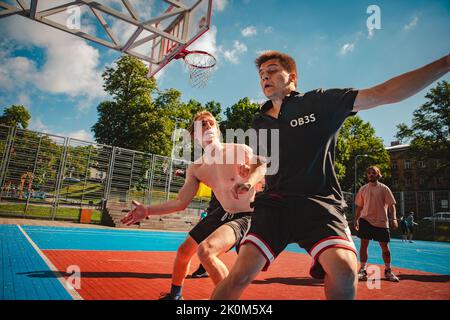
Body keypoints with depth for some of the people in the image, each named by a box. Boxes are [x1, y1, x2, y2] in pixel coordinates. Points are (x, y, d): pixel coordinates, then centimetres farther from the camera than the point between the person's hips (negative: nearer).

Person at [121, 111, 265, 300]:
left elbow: (263, 171, -15)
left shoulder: (240, 151, -17)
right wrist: (147, 210, -7)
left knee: (205, 250, -29)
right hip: (222, 213, 7)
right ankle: (175, 294, 44)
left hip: (246, 215, -6)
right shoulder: (195, 169, -2)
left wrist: (249, 181, -37)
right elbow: (181, 202, 1)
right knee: (184, 251, 15)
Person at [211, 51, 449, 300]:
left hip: (319, 202, -2)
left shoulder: (320, 102, 3)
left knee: (344, 270, -26)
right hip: (274, 203, 3)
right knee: (242, 273, -13)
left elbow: (383, 93, -2)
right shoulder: (260, 123, 15)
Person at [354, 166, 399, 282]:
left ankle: (388, 271, 25)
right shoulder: (363, 189, 7)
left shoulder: (384, 188, 1)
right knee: (364, 244, -1)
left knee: (385, 247, 7)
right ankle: (363, 271, 7)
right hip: (365, 220, 1)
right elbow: (359, 206, 12)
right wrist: (356, 219, 10)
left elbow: (391, 204, -2)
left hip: (381, 222, -1)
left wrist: (393, 218, -13)